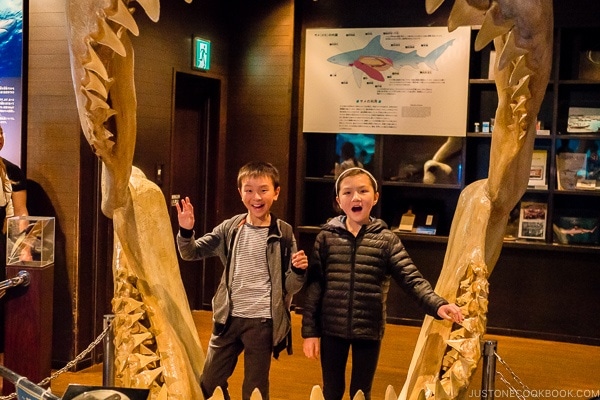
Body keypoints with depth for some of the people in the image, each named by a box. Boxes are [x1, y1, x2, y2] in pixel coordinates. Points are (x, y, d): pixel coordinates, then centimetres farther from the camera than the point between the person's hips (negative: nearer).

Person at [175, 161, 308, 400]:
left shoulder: (283, 233, -6)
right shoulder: (230, 228, 1)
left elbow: (290, 286, -2)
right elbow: (191, 253, 6)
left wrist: (299, 270, -24)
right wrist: (186, 230, -14)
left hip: (262, 321, -3)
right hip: (229, 317, 3)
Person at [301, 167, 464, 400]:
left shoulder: (386, 239, -4)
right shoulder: (326, 237, -3)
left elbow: (411, 278, -10)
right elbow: (313, 286, -2)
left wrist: (437, 305, -28)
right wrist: (310, 330, -4)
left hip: (369, 331, 0)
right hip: (332, 329, 0)